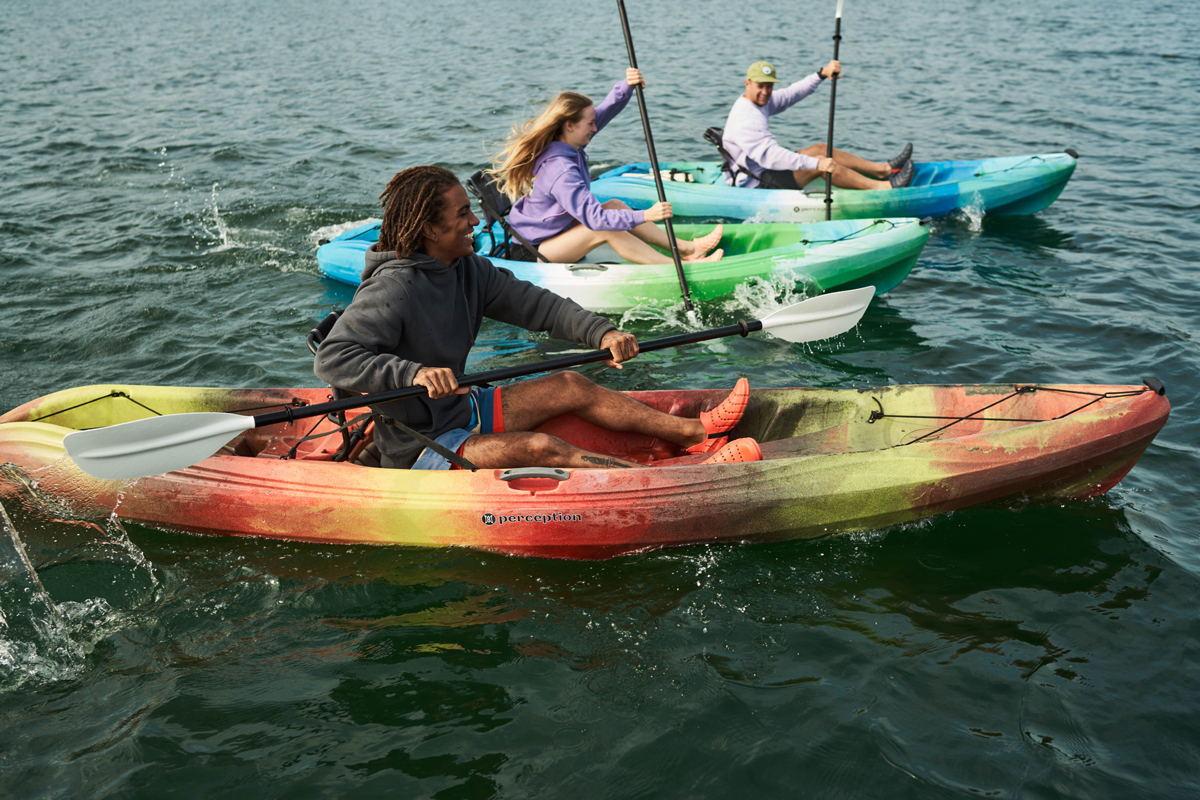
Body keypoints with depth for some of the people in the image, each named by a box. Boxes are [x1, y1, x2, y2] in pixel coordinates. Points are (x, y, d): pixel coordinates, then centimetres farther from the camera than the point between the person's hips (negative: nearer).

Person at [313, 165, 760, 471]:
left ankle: (693, 432, 13)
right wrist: (413, 372, -44)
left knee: (571, 386, 6)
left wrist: (600, 333, -16)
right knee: (541, 448, -25)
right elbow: (330, 359, -31)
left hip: (461, 411, 9)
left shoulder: (466, 270, 0)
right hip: (419, 450, -9)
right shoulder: (393, 288, -25)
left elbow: (533, 303, 0)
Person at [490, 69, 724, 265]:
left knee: (615, 206, 2)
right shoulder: (560, 170, -31)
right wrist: (645, 215, -37)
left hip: (555, 229, 11)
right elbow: (592, 218, -35)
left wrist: (627, 85, -20)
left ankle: (685, 247, 1)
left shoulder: (568, 144, -1)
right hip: (535, 252, -11)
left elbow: (607, 109, 0)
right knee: (605, 230, -24)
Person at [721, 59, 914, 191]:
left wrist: (822, 73, -4)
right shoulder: (744, 119, -25)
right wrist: (815, 163, -38)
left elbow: (792, 94, 11)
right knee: (819, 164, -16)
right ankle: (883, 187, -13)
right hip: (755, 185, -11)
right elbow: (768, 155, -35)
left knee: (820, 149, 8)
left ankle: (883, 169, 11)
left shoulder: (760, 102, 7)